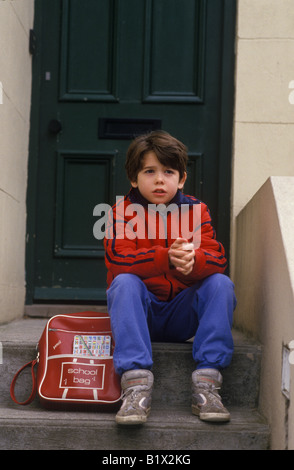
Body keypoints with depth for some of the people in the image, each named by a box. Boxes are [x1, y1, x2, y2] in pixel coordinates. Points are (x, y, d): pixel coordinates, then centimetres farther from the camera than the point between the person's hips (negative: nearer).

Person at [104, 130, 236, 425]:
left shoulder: (196, 210, 3)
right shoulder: (123, 211, -3)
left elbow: (217, 258, -12)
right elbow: (117, 261, -21)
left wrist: (192, 260, -38)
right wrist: (166, 258, -38)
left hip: (182, 314, 2)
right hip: (141, 311, -1)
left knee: (221, 284, -22)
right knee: (124, 283, -30)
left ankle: (206, 380, -25)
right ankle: (136, 381, -37)